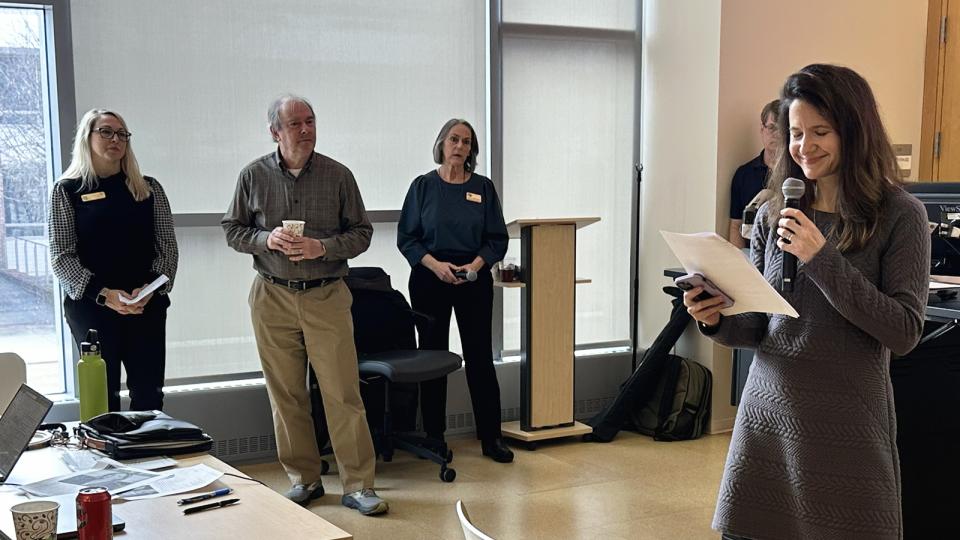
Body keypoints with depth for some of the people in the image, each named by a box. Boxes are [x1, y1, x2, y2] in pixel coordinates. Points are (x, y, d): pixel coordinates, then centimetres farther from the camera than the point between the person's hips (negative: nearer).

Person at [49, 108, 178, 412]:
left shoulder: (148, 189, 11)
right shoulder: (67, 191, 5)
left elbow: (167, 245, 7)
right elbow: (61, 255, -2)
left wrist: (151, 287, -11)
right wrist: (103, 294, -14)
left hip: (147, 306, 2)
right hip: (90, 306, -2)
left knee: (149, 395, 1)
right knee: (102, 396, 0)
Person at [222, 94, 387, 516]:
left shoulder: (338, 176, 1)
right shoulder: (254, 176, 3)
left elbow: (361, 232, 4)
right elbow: (232, 229, 9)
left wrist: (323, 247, -14)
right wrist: (266, 239, -12)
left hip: (326, 296, -1)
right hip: (273, 298, 1)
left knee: (343, 393, -3)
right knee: (286, 395, 7)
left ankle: (358, 485, 4)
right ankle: (303, 479, 21)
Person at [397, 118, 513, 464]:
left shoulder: (483, 187, 6)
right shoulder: (423, 186, 2)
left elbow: (498, 238, 5)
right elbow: (406, 237, 1)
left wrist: (476, 264, -12)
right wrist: (435, 264, -13)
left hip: (474, 280, 1)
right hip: (430, 279, -1)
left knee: (480, 357, 0)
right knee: (433, 356, 4)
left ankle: (491, 438, 8)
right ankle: (434, 437, 14)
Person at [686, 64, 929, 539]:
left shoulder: (898, 215, -5)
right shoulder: (773, 216, 5)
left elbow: (904, 332, -12)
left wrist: (822, 259, -18)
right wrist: (720, 321, -11)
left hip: (847, 422, -3)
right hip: (767, 412, 3)